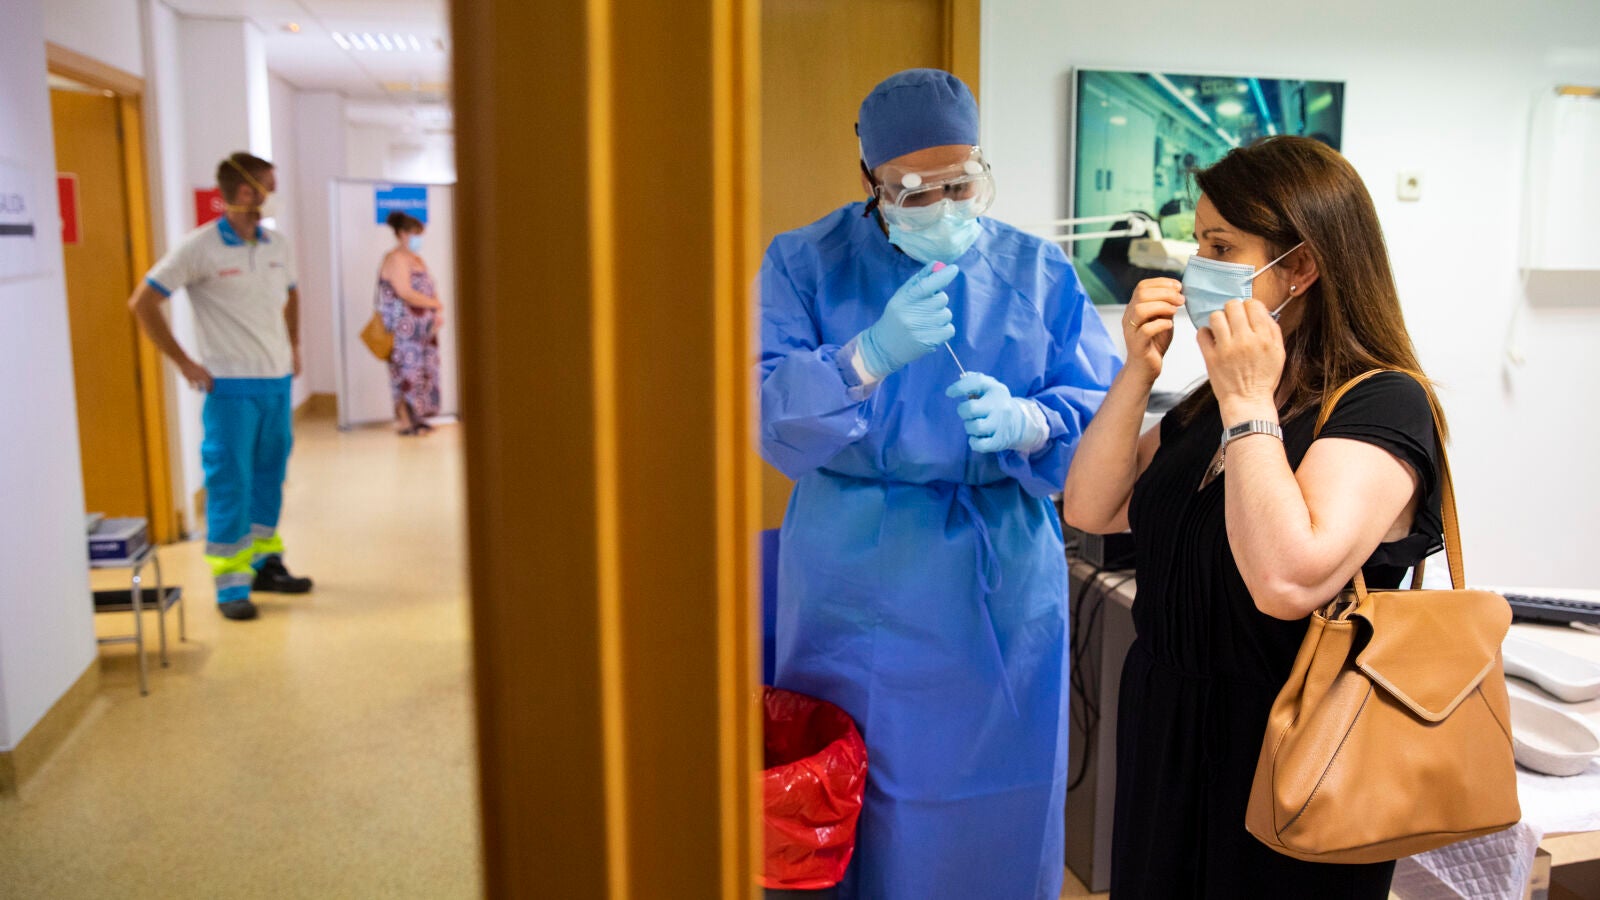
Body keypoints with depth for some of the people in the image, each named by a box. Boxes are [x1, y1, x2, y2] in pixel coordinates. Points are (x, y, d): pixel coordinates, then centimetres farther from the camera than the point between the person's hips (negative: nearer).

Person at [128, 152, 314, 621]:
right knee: (230, 482, -2)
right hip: (231, 387, -6)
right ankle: (231, 581, 5)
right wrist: (184, 363, -9)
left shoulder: (277, 245, 8)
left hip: (278, 380, 6)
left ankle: (264, 561, 26)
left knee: (270, 475, 13)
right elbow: (143, 302, -8)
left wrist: (294, 345, 15)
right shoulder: (199, 247, -10)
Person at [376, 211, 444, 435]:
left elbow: (428, 289, 19)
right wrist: (436, 304, -11)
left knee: (422, 370, 9)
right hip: (403, 327, -9)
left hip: (421, 326, 9)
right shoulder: (396, 259, -11)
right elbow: (405, 293, -20)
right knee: (406, 371, -6)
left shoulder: (416, 259, 18)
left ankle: (415, 418, 15)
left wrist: (437, 312, 1)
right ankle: (405, 420, -2)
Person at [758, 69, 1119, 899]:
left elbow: (1100, 415, 0)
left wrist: (1025, 424, -22)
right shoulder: (804, 264, -1)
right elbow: (765, 413, -12)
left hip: (1000, 590, 2)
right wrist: (871, 355, -28)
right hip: (852, 588, -1)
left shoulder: (1038, 274, 5)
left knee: (990, 797, 11)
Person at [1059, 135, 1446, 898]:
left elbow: (1290, 583, -32)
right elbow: (1091, 510, 3)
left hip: (1279, 763, -7)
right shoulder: (1220, 395, 6)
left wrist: (1249, 405, -24)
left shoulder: (1383, 405, -17)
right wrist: (1137, 373, -7)